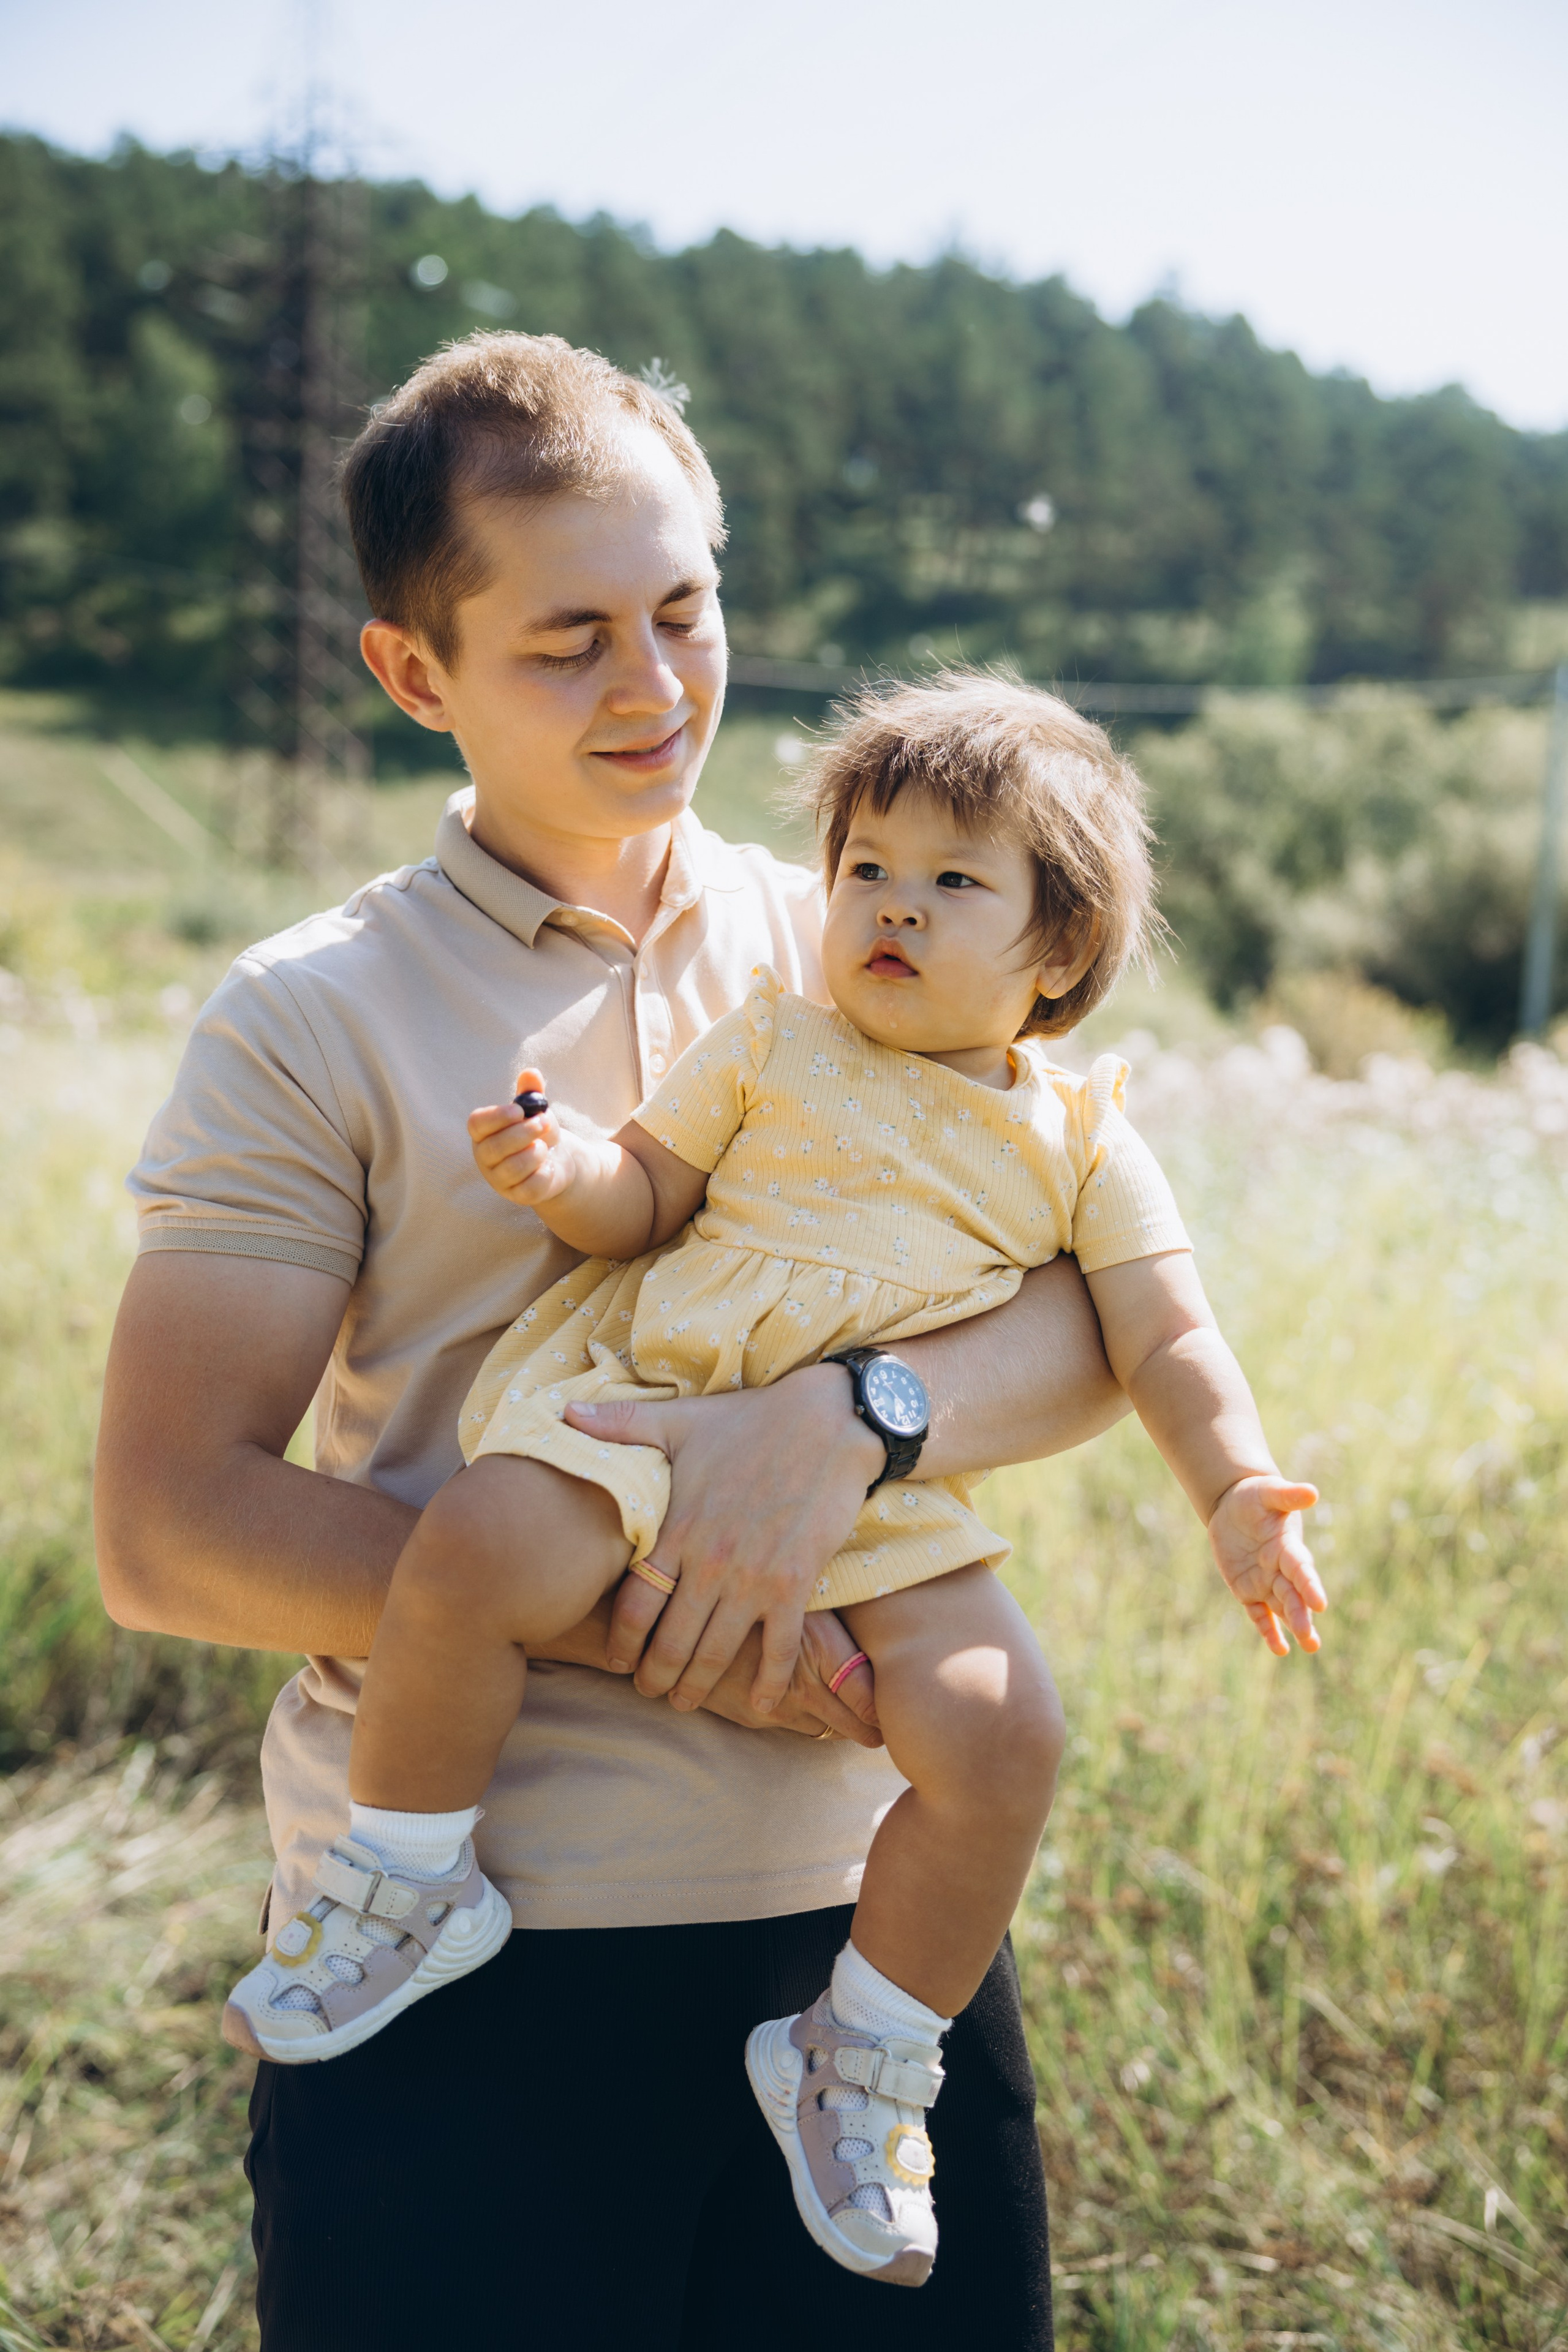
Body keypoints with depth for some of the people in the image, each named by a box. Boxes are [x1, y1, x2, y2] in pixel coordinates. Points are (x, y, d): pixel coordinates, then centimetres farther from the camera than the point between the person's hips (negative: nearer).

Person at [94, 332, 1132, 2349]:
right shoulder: (313, 1023, -1)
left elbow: (1098, 1326, 0)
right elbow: (167, 1533, -8)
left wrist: (853, 1411, -22)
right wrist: (617, 1620, -17)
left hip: (871, 1918, 3)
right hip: (461, 1970, -3)